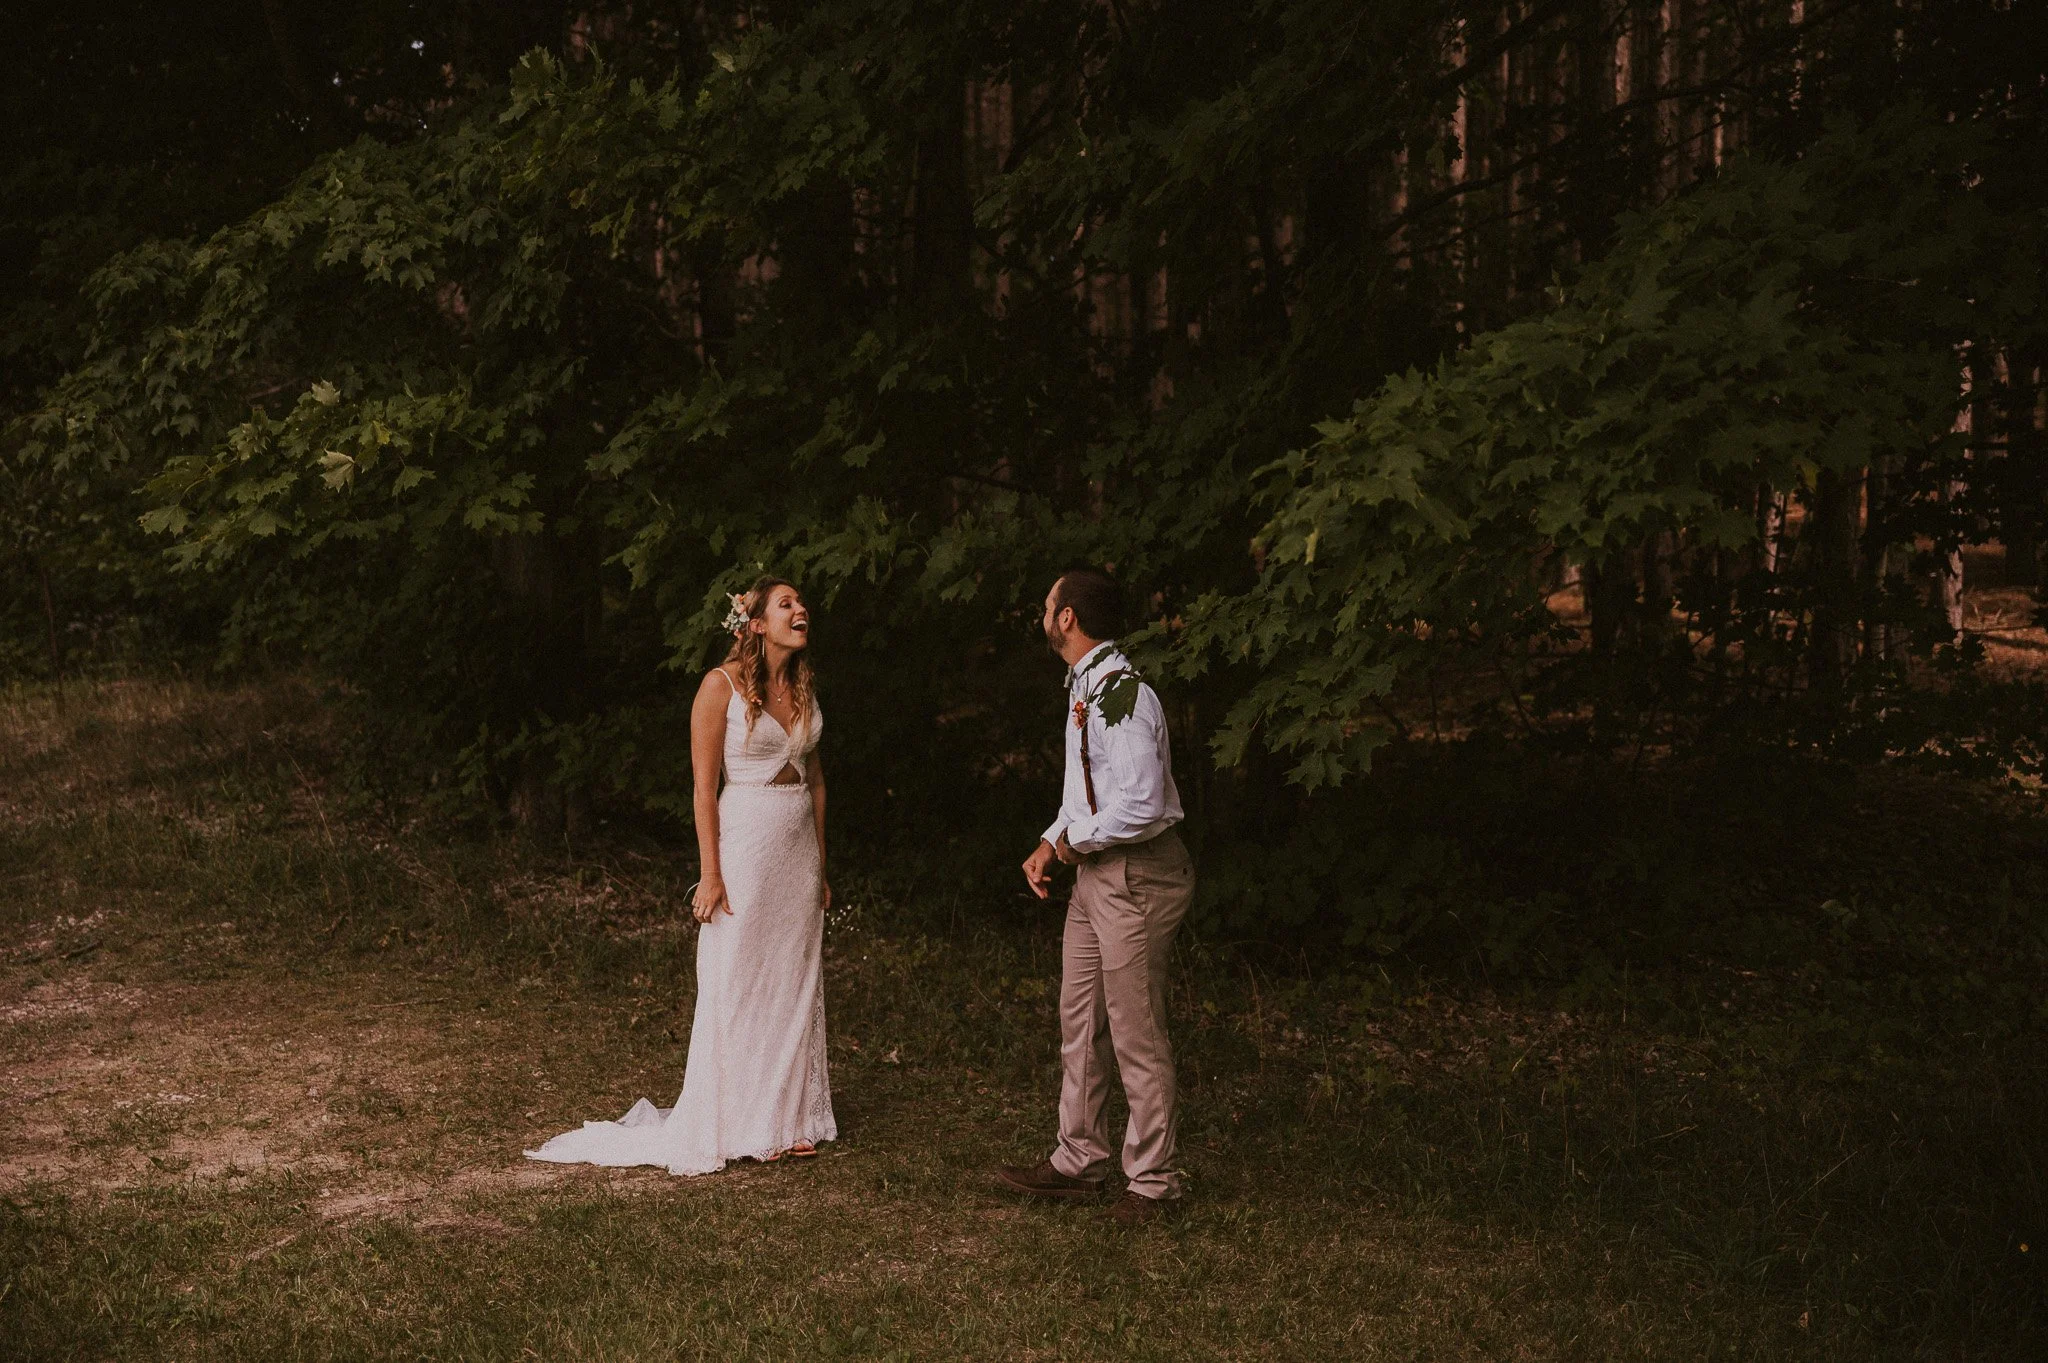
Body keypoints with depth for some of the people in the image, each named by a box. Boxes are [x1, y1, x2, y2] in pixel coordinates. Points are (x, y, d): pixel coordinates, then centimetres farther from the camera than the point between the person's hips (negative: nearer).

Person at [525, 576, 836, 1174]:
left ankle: (788, 1119, 18)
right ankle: (727, 1127, 9)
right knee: (734, 986, 0)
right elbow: (704, 785, -11)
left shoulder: (803, 687, 10)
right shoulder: (723, 685, -10)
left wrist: (820, 865, 14)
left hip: (799, 848, 6)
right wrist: (710, 874, -15)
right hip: (745, 842, -6)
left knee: (795, 984, 9)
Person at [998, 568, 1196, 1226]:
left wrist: (1076, 840, -13)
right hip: (1094, 874, 10)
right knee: (1079, 1023, 15)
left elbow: (1141, 805, -28)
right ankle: (1077, 1160, 26)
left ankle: (1150, 1181, 9)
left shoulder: (1123, 695, -21)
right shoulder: (1084, 687, 12)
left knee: (1136, 1035, -2)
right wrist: (1051, 843, 12)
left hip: (1136, 874, -10)